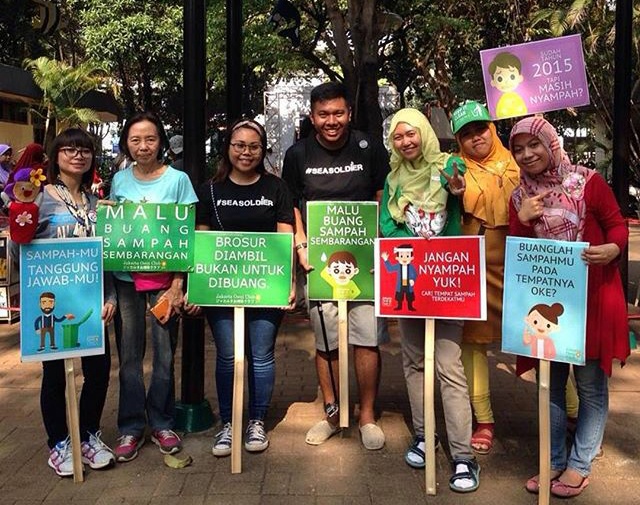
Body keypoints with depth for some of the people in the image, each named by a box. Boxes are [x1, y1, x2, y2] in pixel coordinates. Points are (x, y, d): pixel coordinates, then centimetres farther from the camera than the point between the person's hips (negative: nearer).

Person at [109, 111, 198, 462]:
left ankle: (162, 424, 21)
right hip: (125, 278, 2)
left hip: (164, 277, -2)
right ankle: (130, 427, 20)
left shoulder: (177, 179, -2)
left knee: (165, 354, 5)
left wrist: (177, 284, -9)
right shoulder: (120, 180, 7)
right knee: (129, 355, 7)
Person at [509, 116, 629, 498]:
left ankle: (580, 465, 19)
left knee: (590, 384, 4)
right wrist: (523, 221, -12)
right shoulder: (520, 196, 7)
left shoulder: (588, 181, -6)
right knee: (551, 383, 12)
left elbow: (617, 223, -4)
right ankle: (554, 461, 26)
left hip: (592, 298, -4)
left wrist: (613, 248, -26)